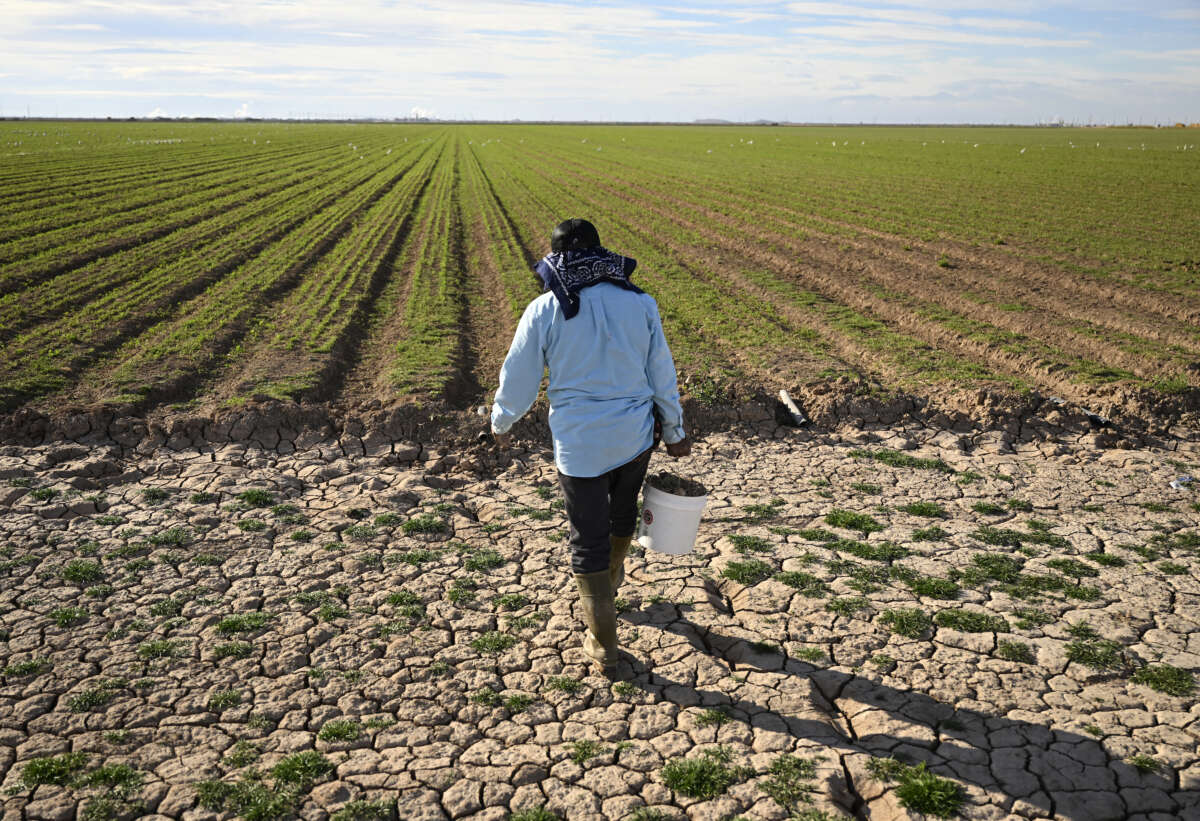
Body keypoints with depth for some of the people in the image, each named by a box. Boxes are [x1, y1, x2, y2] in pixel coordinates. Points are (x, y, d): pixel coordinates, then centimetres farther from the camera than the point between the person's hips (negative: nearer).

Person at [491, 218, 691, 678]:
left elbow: (518, 380, -4)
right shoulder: (640, 302, -3)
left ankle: (604, 647, 19)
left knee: (589, 542, 10)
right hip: (636, 437, 4)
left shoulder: (544, 311, -12)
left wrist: (501, 424, 16)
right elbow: (662, 374, 3)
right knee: (622, 511, 30)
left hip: (580, 446, -3)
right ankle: (612, 578, 59)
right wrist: (675, 432, 16)